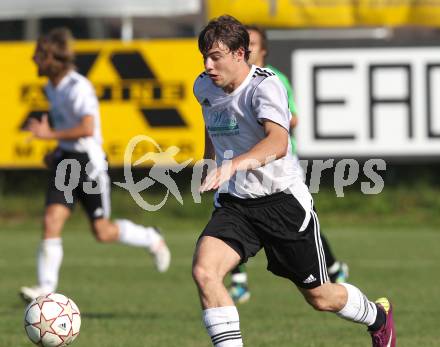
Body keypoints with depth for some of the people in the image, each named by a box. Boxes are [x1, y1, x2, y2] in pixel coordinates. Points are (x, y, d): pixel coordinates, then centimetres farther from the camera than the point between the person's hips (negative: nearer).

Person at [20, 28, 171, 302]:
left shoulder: (78, 87, -19)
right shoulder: (52, 88, 9)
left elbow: (87, 129, -29)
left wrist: (50, 134, -26)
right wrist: (57, 151, 15)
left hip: (90, 161, -7)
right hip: (65, 162, 7)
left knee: (103, 232, 2)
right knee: (52, 220, -11)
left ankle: (151, 240, 29)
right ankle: (46, 287, -14)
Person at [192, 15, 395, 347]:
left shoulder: (265, 86, -22)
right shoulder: (204, 87, 0)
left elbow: (278, 142, -41)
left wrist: (234, 164, -57)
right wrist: (210, 162, 30)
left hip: (283, 201, -5)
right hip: (234, 204, 5)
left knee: (320, 298, 10)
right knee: (204, 270, -24)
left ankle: (378, 316, 43)